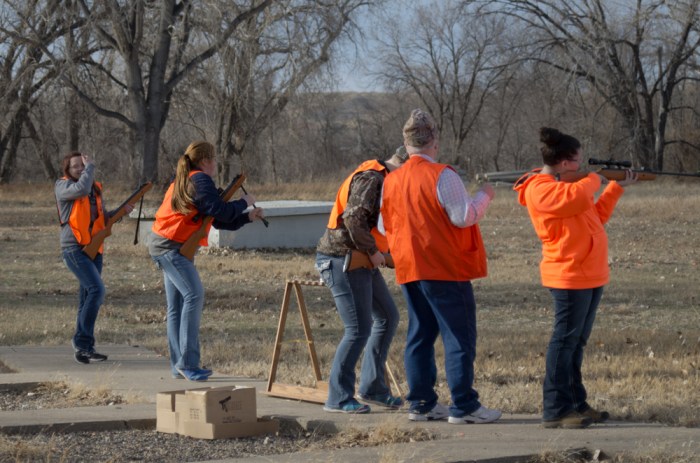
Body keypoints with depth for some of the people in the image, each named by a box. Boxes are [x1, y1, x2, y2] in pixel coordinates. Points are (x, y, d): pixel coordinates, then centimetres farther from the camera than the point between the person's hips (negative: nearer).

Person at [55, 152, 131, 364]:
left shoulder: (95, 188, 15)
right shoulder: (62, 186, -4)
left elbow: (103, 218, 21)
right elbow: (81, 189, -25)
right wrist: (91, 166, -11)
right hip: (74, 248, -7)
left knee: (87, 297, 8)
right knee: (96, 289, -20)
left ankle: (83, 347, 13)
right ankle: (82, 341, -13)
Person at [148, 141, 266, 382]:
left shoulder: (184, 181, 20)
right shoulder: (200, 181, -11)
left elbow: (218, 221, 20)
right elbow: (221, 212, -18)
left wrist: (248, 217, 14)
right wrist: (244, 202, -2)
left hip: (163, 245, 11)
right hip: (171, 246, -11)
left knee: (177, 305, 10)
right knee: (194, 295, -15)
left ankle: (179, 365, 11)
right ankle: (187, 363, -18)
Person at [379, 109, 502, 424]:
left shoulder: (391, 181, 7)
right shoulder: (442, 176, -14)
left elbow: (383, 225, 14)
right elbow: (464, 216, -17)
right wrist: (483, 196, 0)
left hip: (409, 269, 7)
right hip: (445, 268, -7)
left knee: (420, 336, 12)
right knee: (459, 337, -3)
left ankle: (421, 403, 14)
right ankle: (463, 406, -4)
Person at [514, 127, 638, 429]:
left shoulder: (563, 185, 18)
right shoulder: (540, 189, -15)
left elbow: (595, 216, 25)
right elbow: (577, 198, -33)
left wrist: (617, 187, 21)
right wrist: (594, 179, -13)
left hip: (590, 276, 10)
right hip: (569, 277, -10)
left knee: (576, 343, 13)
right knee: (565, 341, -8)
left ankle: (575, 404, 20)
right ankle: (555, 411, -7)